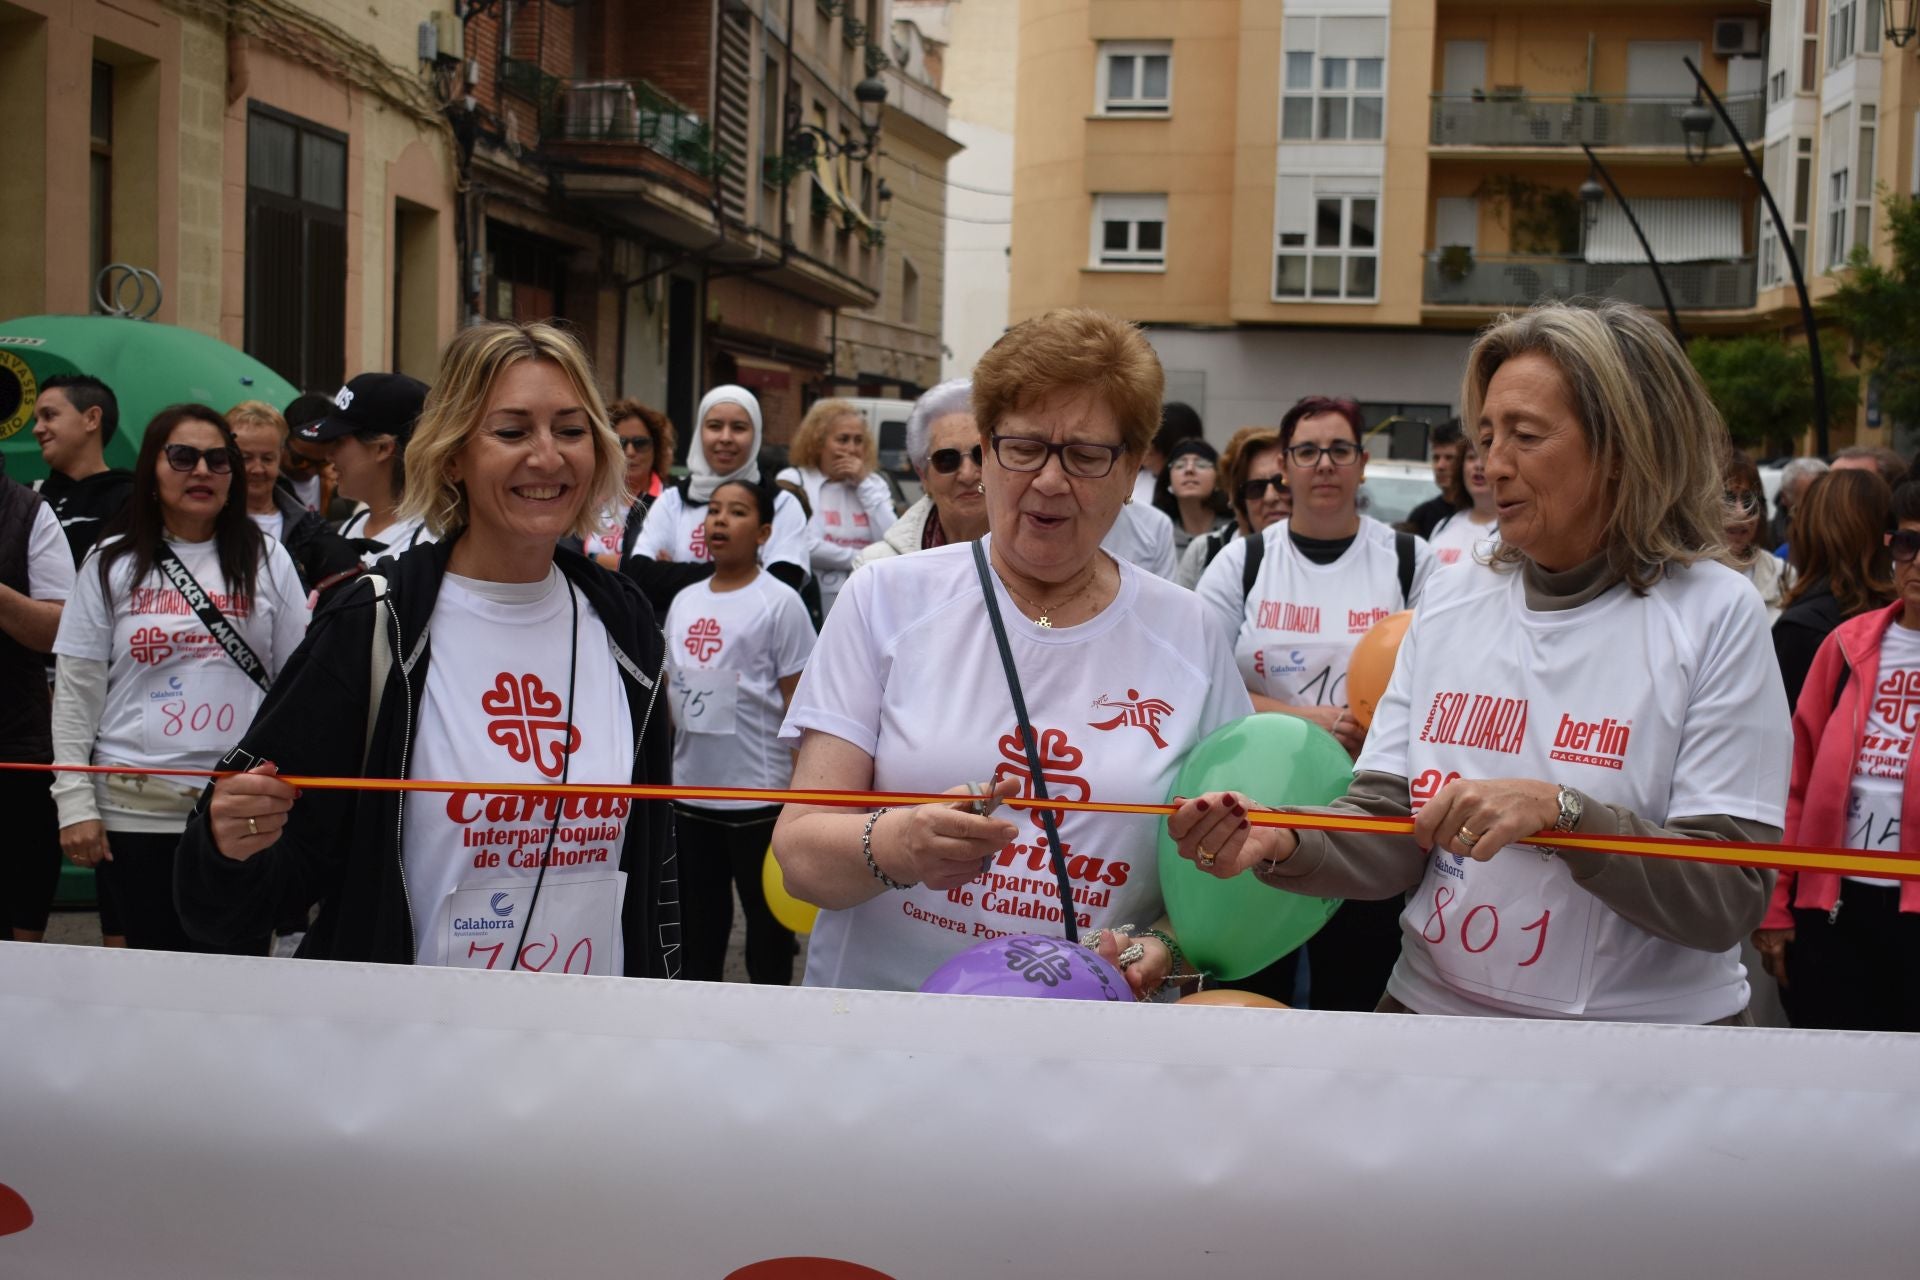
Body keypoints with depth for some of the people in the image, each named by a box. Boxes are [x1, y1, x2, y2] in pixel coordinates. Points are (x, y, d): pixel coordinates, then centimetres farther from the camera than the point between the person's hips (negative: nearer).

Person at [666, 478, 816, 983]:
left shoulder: (779, 603, -8)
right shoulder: (684, 601, 10)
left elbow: (798, 702, -9)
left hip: (758, 792, -6)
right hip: (690, 789, 6)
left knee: (765, 912, 6)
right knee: (696, 913, 16)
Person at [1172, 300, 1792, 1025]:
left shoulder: (1713, 615, -7)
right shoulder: (1449, 605, 4)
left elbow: (1729, 899, -13)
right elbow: (1389, 840, 0)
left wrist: (1560, 811, -25)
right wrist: (1284, 847, -17)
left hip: (1637, 1028, -3)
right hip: (1431, 1006, 3)